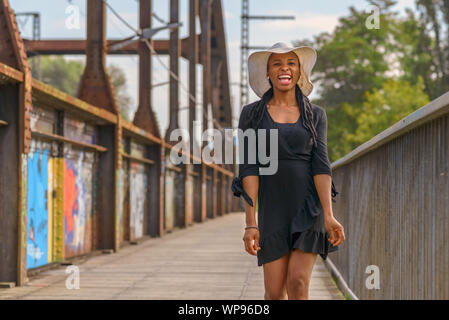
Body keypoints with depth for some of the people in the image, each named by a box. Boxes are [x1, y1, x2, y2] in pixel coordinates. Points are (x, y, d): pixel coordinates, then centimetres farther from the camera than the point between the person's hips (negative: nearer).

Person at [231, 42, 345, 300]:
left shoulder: (316, 115, 6)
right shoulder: (251, 114, 4)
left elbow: (320, 165, -4)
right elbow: (249, 168, -4)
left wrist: (328, 216, -17)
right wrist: (251, 223, -12)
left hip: (309, 207, 0)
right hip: (273, 209, 0)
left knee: (298, 282, -16)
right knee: (275, 291, -5)